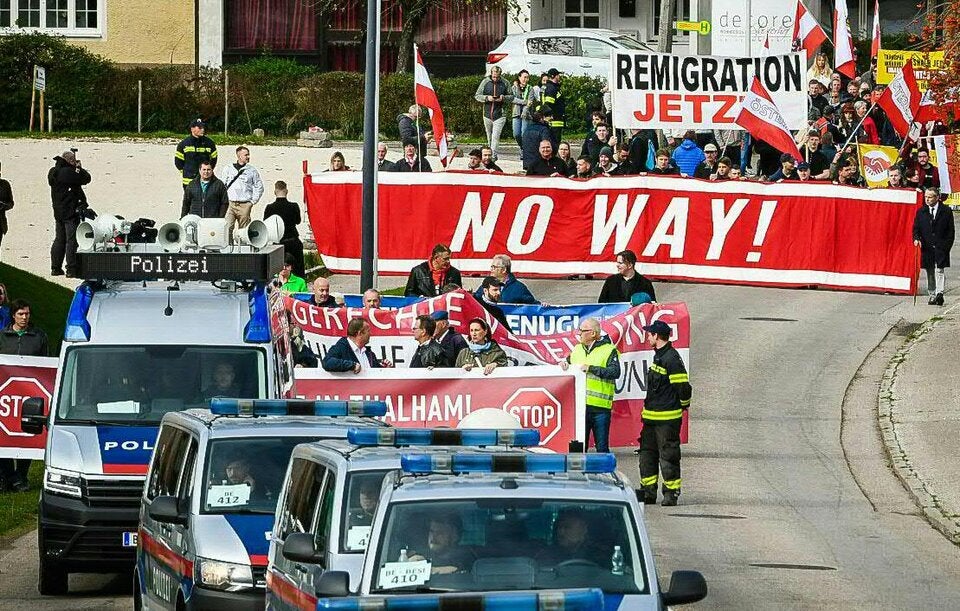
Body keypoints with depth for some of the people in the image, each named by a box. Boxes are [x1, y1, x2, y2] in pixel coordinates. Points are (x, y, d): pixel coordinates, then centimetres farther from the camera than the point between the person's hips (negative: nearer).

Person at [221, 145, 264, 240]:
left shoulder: (252, 170, 7)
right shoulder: (229, 169, 8)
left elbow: (259, 187, 13)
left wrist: (253, 201, 5)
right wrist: (224, 200, 5)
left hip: (245, 205, 0)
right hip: (230, 204, 0)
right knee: (227, 228, -14)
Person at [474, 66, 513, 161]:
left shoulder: (504, 83, 0)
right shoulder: (485, 82, 2)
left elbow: (511, 97, 8)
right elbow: (477, 96, 5)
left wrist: (503, 98, -13)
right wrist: (487, 98, -13)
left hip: (499, 115, -3)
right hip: (487, 114, 3)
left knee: (495, 136, -13)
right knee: (489, 137, 13)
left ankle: (494, 155, -13)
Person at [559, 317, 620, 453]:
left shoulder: (609, 350, -3)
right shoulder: (577, 349, 16)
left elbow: (615, 372, -15)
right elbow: (568, 362, 29)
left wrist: (591, 368, -20)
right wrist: (564, 363, 5)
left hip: (600, 407, -5)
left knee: (602, 447, 0)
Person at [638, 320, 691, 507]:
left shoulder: (672, 358, -15)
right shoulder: (658, 356, 15)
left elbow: (683, 386, -16)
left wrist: (684, 405, -1)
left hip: (667, 418, -10)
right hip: (651, 417, 10)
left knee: (668, 455, -4)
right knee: (647, 454, 11)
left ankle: (671, 492, 1)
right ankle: (648, 492, 17)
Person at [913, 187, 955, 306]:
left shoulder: (946, 212, 1)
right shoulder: (921, 212, 9)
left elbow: (950, 231, 3)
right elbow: (916, 228, 10)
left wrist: (947, 246, -5)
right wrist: (916, 238, -10)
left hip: (941, 247, -3)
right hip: (926, 247, 3)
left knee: (940, 270, -13)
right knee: (929, 273, 6)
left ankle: (939, 293, -20)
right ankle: (932, 295, 11)